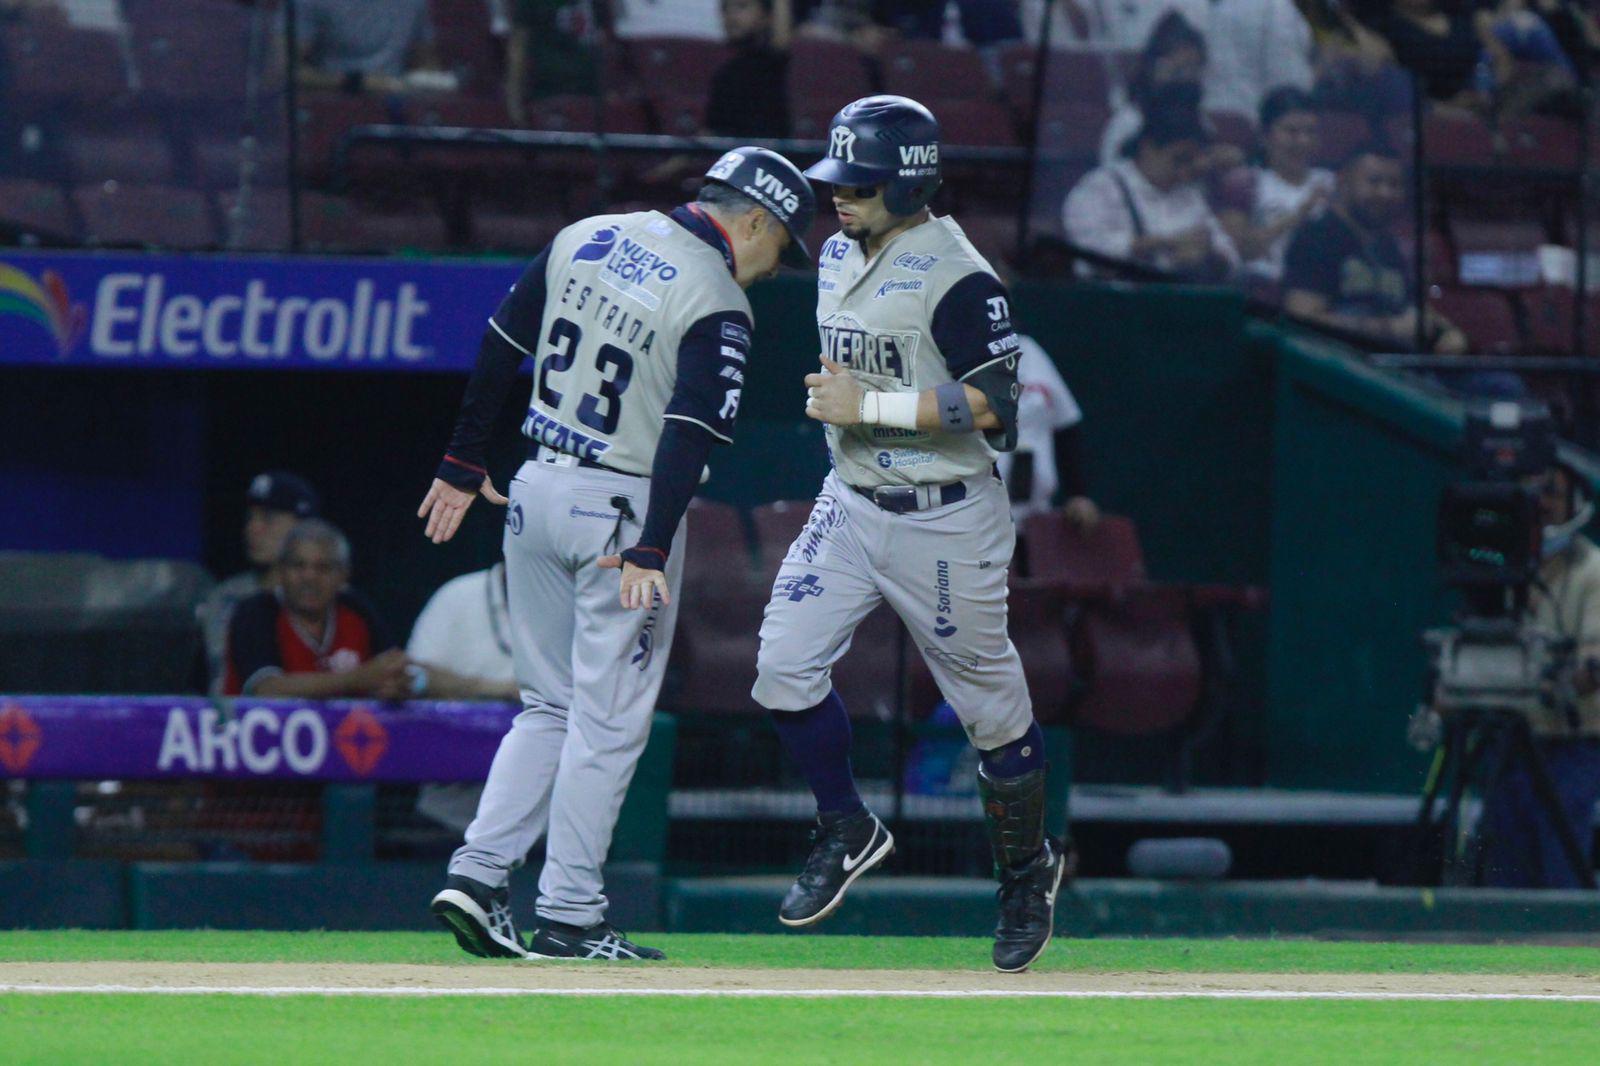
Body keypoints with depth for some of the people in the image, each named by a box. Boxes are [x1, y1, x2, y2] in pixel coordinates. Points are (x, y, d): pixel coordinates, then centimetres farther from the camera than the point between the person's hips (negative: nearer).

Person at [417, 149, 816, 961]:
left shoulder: (585, 238, 8)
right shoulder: (717, 303, -12)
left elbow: (500, 346, 11)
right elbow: (690, 430, -22)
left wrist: (463, 464, 18)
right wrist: (650, 551, -29)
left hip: (536, 494, 6)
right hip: (625, 508, -6)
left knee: (550, 705, 16)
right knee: (609, 719, 2)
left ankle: (478, 872, 3)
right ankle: (569, 918, 2)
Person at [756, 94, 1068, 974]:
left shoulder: (955, 276, -18)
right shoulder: (839, 257, 8)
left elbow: (992, 404, -24)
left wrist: (870, 407, -24)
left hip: (945, 521, -7)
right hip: (850, 505, 7)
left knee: (990, 704, 5)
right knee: (784, 669, -8)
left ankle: (1028, 873, 25)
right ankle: (847, 833, 12)